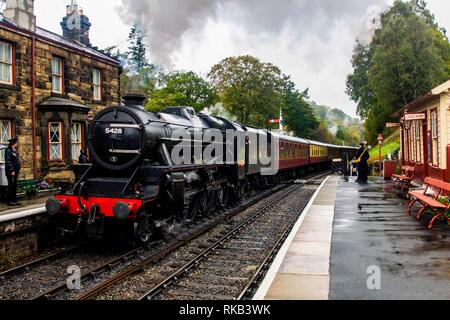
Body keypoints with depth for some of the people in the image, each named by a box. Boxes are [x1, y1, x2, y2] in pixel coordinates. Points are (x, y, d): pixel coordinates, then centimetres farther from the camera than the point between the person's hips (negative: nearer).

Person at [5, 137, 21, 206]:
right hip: (11, 172, -9)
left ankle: (14, 201, 16)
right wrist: (11, 171, -20)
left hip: (15, 171, 9)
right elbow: (8, 161, -17)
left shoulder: (14, 150, 16)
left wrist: (18, 171, 16)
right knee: (11, 186, -5)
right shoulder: (8, 150, -11)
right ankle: (10, 201, -1)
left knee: (14, 186, 11)